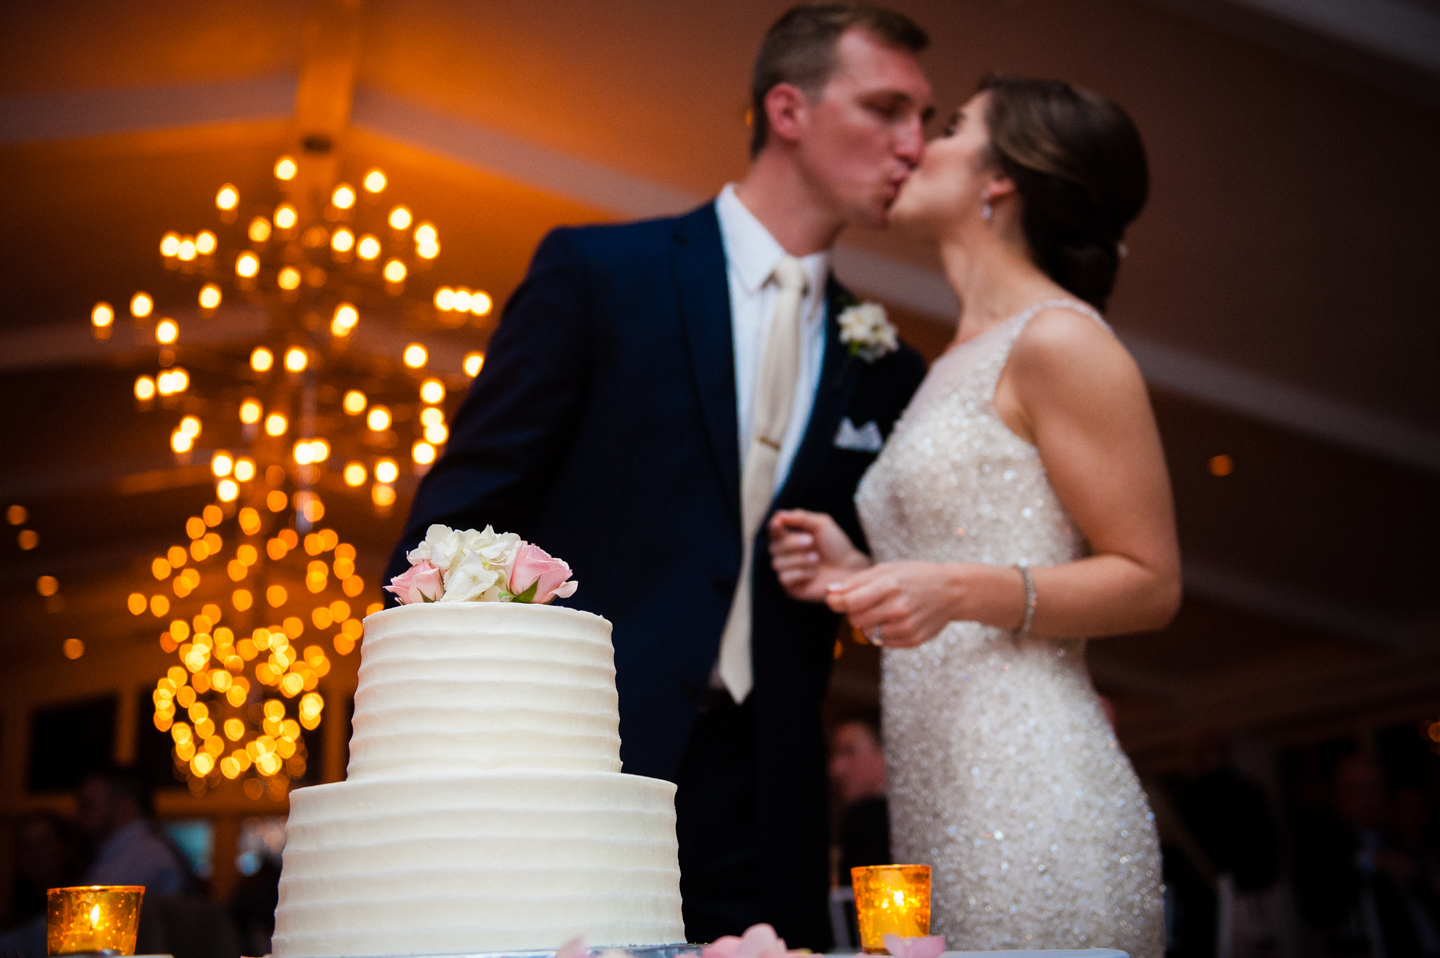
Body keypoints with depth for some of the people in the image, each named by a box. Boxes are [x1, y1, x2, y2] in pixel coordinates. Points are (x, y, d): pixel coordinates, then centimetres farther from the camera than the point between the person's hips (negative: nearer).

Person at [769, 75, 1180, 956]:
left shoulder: (1059, 338, -6)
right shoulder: (960, 363, 20)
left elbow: (1150, 584, -8)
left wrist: (960, 590, -19)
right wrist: (860, 577, 8)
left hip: (1030, 799, -8)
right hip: (938, 799, 8)